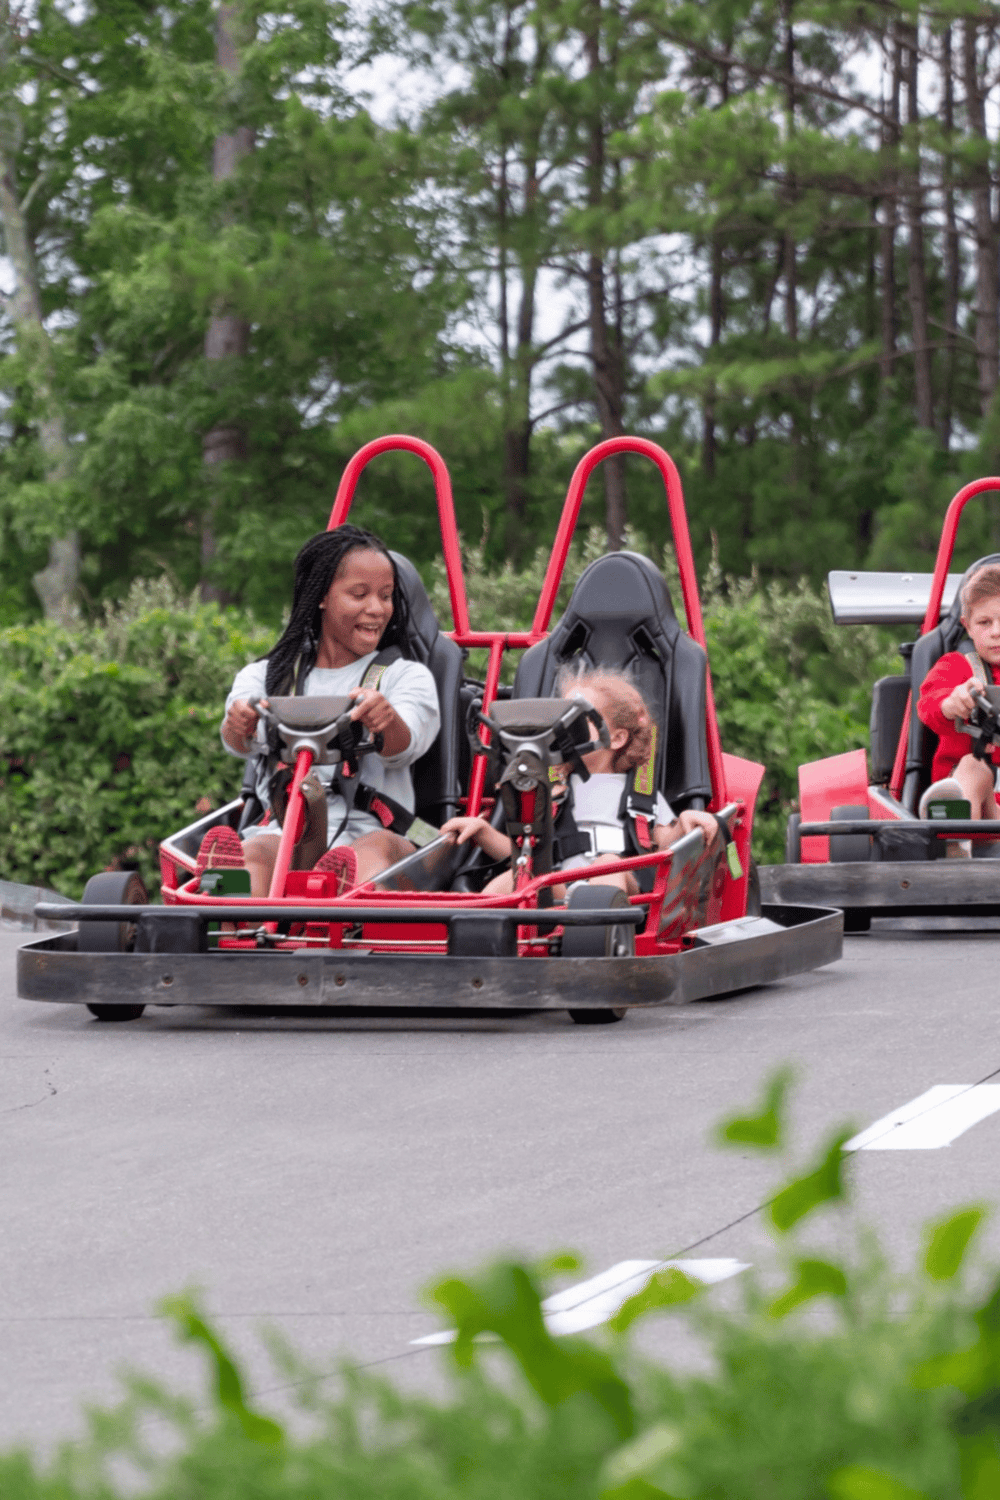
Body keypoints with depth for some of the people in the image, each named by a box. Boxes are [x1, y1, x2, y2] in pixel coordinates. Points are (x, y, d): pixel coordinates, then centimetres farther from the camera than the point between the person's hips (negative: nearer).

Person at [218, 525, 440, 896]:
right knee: (253, 851, -34)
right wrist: (238, 725, -29)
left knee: (378, 849, -36)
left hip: (371, 831, 0)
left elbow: (404, 747, -5)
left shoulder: (408, 677, 19)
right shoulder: (266, 676, 21)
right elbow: (242, 741, -1)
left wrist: (386, 720, -32)